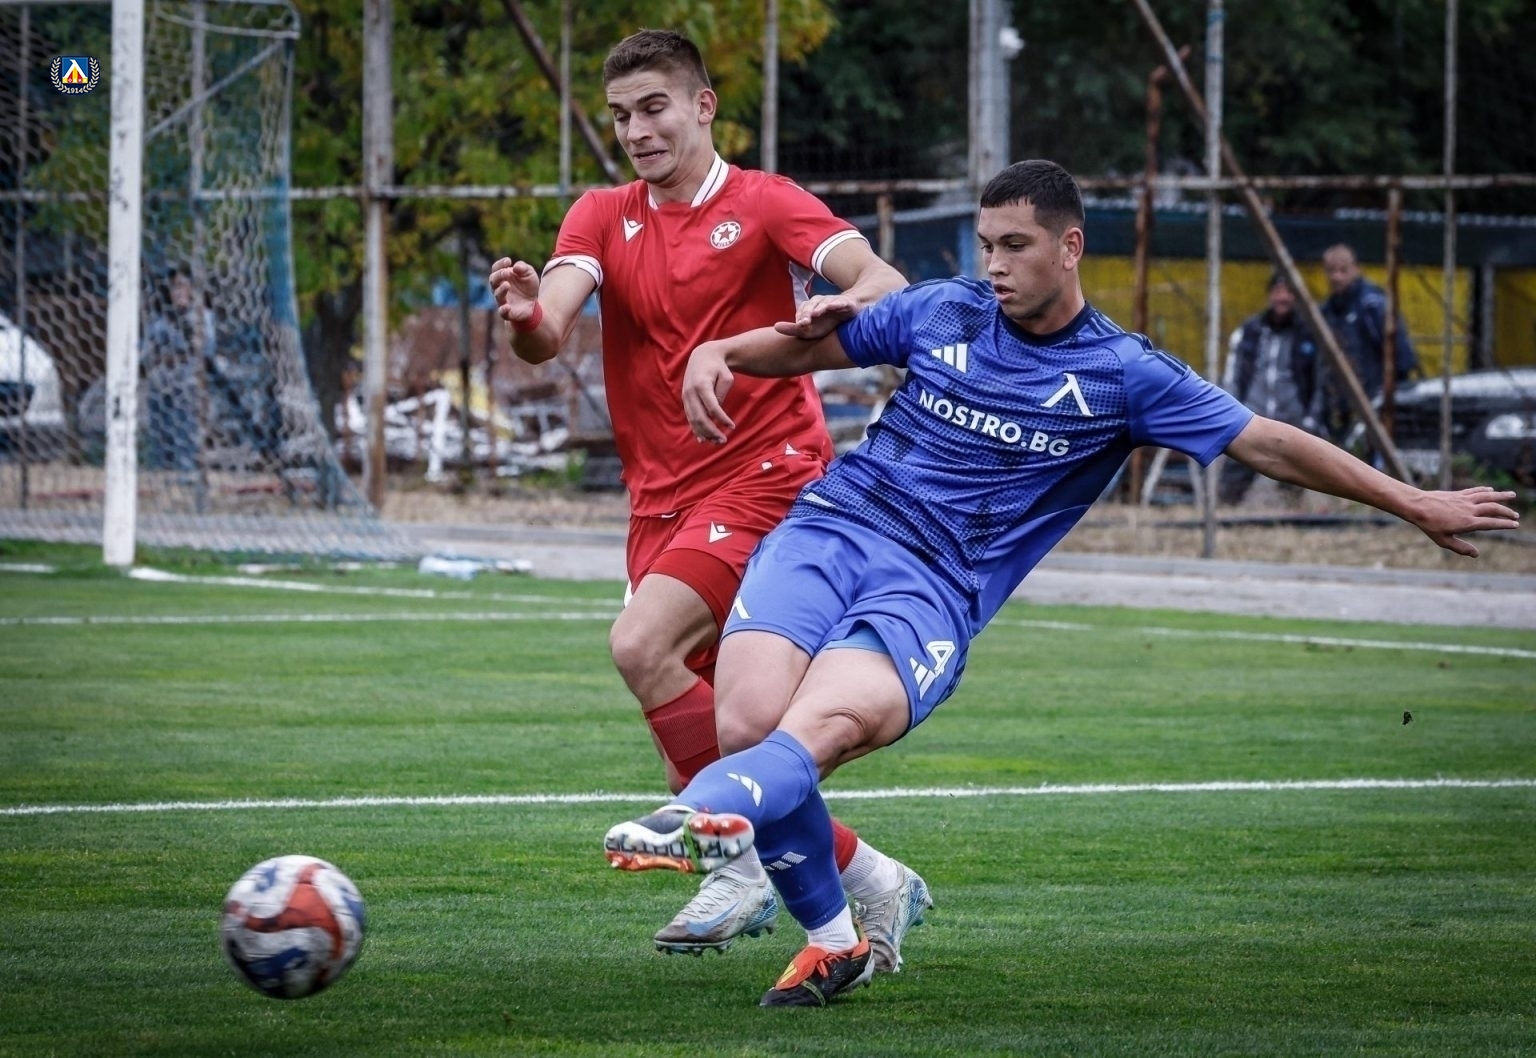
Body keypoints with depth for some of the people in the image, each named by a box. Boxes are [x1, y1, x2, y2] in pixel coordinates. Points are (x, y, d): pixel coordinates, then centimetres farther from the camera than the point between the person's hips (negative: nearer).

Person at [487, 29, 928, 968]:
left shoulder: (765, 204, -3)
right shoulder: (602, 219, 10)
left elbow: (881, 282, -16)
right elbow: (548, 334, -6)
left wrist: (850, 305, -40)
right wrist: (525, 315, -30)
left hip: (764, 476, -6)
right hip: (662, 497, 6)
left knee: (641, 643, -27)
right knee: (698, 770, 5)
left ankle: (749, 862, -15)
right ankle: (872, 880, 20)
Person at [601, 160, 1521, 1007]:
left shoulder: (1124, 376, 5)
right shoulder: (942, 313, 11)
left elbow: (1270, 445, 8)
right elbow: (809, 345, 25)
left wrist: (1418, 505, 7)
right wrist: (718, 354, 5)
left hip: (933, 592, -2)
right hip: (832, 529, 2)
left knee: (825, 724, -32)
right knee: (751, 717, -23)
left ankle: (710, 815, -64)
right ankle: (833, 939, -4)